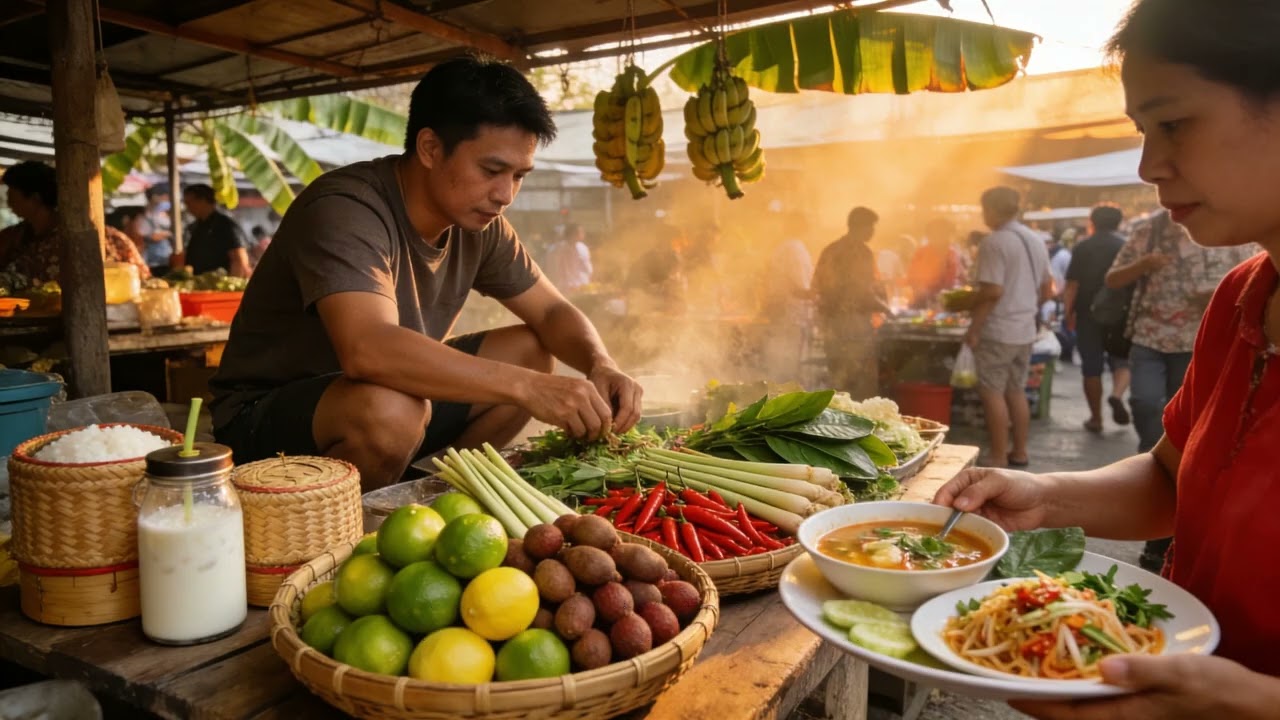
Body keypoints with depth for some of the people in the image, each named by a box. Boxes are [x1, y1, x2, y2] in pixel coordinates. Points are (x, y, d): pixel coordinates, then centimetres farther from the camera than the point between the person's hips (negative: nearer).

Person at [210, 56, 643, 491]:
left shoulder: (479, 223, -4)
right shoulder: (344, 210, -26)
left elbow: (553, 312, 3)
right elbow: (367, 349, -41)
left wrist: (601, 366, -18)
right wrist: (526, 386, -42)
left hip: (396, 397, 7)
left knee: (531, 352, -2)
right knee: (391, 408, -36)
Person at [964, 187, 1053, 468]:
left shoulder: (994, 242, -15)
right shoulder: (1036, 240, 12)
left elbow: (992, 292, -22)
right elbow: (1047, 290, 17)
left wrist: (974, 328, -16)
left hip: (997, 330, -8)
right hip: (1026, 330, 8)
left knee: (992, 393, -1)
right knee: (1016, 391, 15)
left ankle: (999, 459, 1)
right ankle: (1019, 452, 21)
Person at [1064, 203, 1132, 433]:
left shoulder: (1083, 247, -1)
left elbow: (1072, 284, -6)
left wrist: (1069, 313, 1)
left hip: (1089, 314, 0)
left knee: (1092, 368, 6)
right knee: (1121, 360, 14)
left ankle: (1096, 418, 10)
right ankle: (1117, 394, -15)